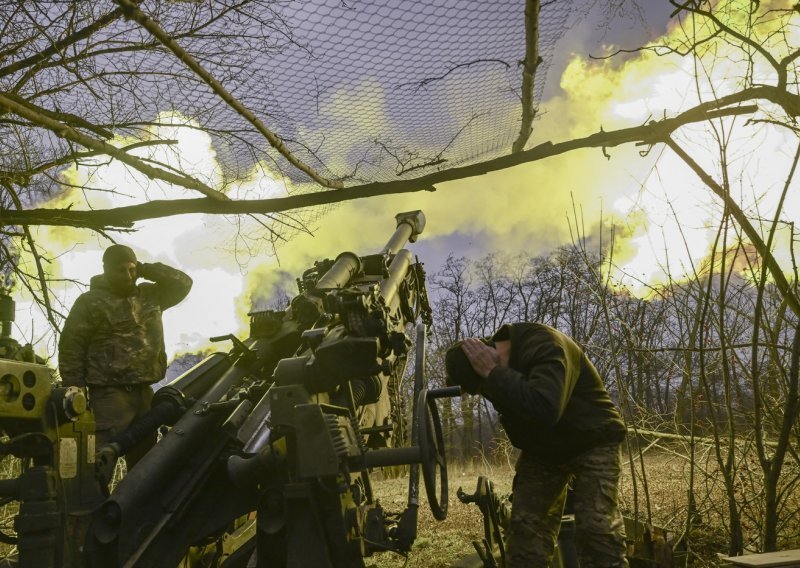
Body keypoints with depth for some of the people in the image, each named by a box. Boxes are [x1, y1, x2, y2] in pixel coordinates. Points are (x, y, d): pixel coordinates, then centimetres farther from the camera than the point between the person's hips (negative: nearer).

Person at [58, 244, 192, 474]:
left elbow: (183, 283, 15)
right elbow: (71, 348, -7)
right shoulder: (91, 302, -6)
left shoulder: (149, 296, 12)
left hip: (144, 392, 7)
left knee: (145, 460, 16)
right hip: (110, 394, -6)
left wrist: (147, 270, 3)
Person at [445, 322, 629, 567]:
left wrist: (493, 373, -41)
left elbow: (544, 409, -48)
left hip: (592, 442, -7)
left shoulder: (545, 346, -32)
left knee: (596, 529, -17)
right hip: (542, 448, 7)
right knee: (525, 527, -1)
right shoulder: (494, 363, -7)